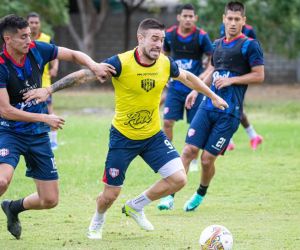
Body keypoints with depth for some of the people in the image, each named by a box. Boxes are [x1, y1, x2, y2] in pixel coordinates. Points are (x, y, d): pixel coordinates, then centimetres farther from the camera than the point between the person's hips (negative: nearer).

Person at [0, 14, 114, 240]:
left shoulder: (37, 50, -6)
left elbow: (74, 55, 7)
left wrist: (94, 66, -14)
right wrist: (45, 118, -20)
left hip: (38, 134, 5)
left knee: (50, 200, 6)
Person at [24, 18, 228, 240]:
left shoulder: (166, 63, -8)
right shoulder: (121, 63, -22)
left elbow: (187, 77, 14)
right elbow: (83, 75, -19)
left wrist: (213, 96, 23)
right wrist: (49, 90, -23)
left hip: (153, 135, 4)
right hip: (123, 136, -4)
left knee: (178, 179, -11)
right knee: (110, 194, 2)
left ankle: (136, 206, 14)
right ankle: (97, 222, 39)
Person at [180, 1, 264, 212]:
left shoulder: (249, 45, -3)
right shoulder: (217, 44, 16)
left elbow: (259, 76, -6)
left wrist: (231, 80, -12)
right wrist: (196, 90, 19)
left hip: (229, 112, -5)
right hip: (208, 106, 5)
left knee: (207, 158, -3)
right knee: (189, 150, -10)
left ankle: (200, 194, 24)